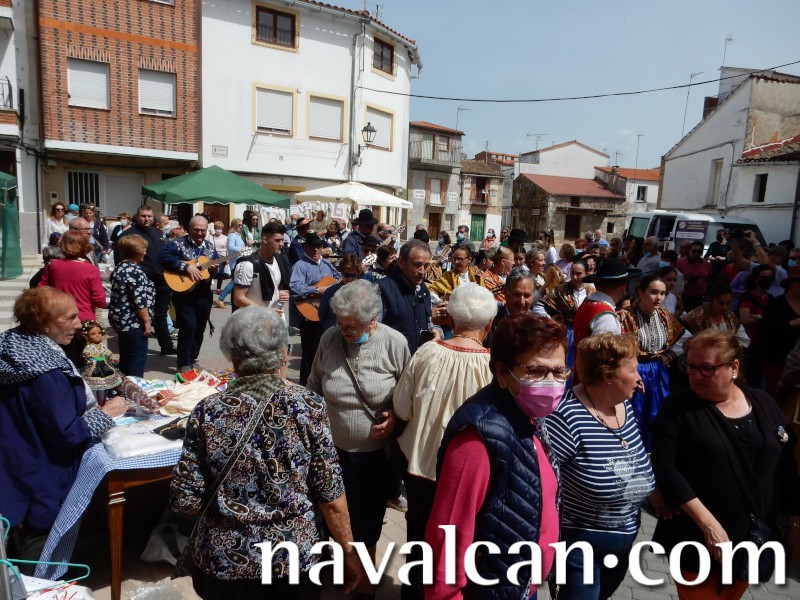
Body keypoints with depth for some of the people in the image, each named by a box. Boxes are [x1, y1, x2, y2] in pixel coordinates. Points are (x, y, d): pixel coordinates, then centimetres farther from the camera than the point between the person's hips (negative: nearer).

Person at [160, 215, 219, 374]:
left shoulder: (210, 247, 10)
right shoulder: (178, 244, -6)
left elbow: (217, 266, 16)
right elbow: (164, 257, -21)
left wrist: (217, 267, -8)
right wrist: (187, 267, -26)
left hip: (204, 294, 6)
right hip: (184, 293, -5)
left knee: (200, 329, 11)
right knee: (188, 326, -12)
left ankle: (192, 359, 27)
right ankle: (184, 363, 0)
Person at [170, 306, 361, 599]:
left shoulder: (208, 411, -12)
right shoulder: (308, 406, -16)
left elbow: (185, 500, -7)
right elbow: (331, 497, -13)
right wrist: (348, 552, 1)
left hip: (222, 561, 1)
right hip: (295, 558, -1)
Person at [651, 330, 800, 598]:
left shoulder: (764, 404, 1)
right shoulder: (679, 407, -12)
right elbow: (664, 466, -19)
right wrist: (707, 523, -23)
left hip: (753, 537, 4)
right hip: (696, 538, -4)